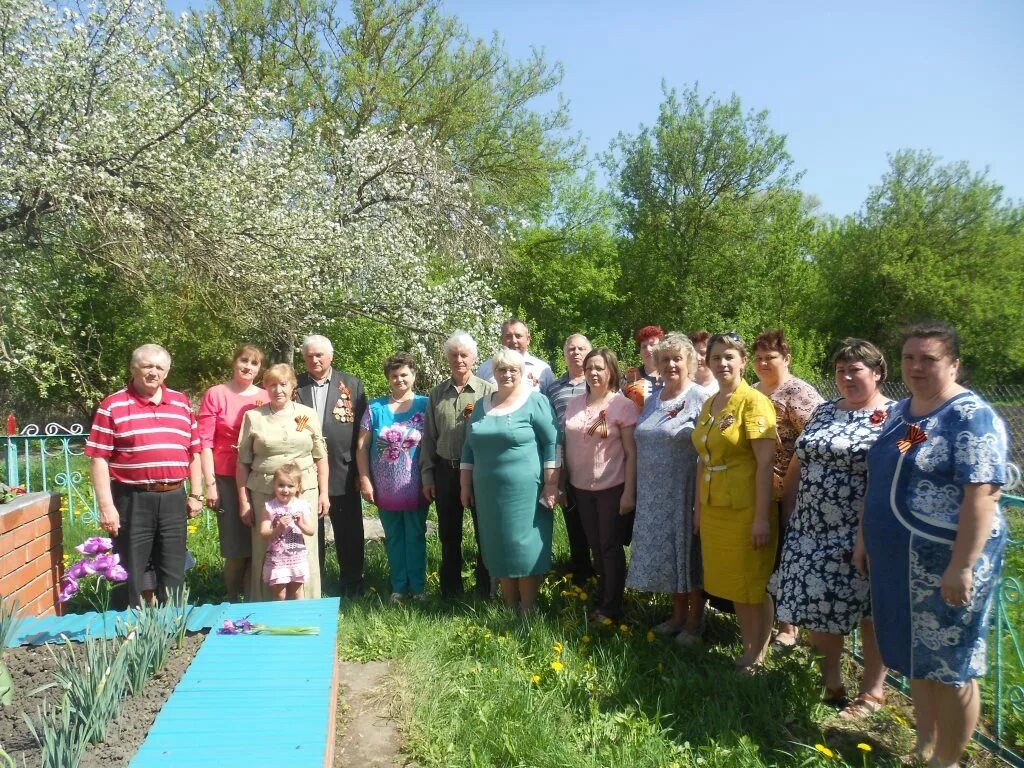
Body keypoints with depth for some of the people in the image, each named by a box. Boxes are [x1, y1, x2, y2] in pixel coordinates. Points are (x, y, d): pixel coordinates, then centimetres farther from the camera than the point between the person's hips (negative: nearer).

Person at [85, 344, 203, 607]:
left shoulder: (182, 403, 9)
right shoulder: (113, 406, -3)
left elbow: (194, 452, 13)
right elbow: (98, 458, -6)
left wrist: (195, 495, 9)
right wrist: (106, 506, -12)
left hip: (173, 498, 4)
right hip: (131, 500, -3)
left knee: (173, 573, 12)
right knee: (131, 573, 6)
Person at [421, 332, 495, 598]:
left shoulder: (488, 391, -3)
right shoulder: (437, 394, 8)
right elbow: (429, 437, 9)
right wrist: (427, 475, 6)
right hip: (445, 469, 3)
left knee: (484, 533, 6)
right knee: (449, 535, 13)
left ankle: (486, 591, 21)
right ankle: (450, 592, 27)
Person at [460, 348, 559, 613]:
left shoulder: (535, 401, -5)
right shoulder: (482, 405, 12)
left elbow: (552, 443, -8)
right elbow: (470, 447, 17)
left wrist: (551, 484, -12)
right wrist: (466, 485, 14)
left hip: (525, 491, -5)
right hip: (489, 492, 6)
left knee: (525, 547, 1)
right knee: (500, 549, 12)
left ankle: (528, 610, 13)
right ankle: (509, 608, 25)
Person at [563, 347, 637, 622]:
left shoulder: (623, 405, -9)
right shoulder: (574, 404, 5)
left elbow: (632, 452, -9)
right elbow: (568, 445, 11)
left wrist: (629, 492, -13)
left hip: (613, 488, -5)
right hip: (582, 488, 5)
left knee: (611, 548, 5)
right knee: (595, 547, 15)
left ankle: (612, 609, 18)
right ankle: (601, 602, 29)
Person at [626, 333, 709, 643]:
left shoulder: (700, 399, -9)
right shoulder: (652, 401, 12)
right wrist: (640, 491, 17)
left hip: (686, 493, -6)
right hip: (654, 495, 6)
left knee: (689, 554, 4)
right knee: (665, 553, 14)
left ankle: (694, 621, 20)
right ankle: (678, 614, 31)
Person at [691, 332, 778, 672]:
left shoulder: (754, 402, -11)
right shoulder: (708, 405, 11)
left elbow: (765, 463, -16)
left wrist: (762, 517, -19)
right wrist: (699, 506, 17)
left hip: (746, 510, -7)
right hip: (714, 509, 7)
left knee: (754, 584, 6)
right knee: (732, 582, 14)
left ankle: (758, 654, 23)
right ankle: (747, 648, 30)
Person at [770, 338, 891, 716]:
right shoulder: (824, 411, 12)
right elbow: (797, 466, 16)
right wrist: (789, 515, 14)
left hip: (859, 537, -6)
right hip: (811, 531, 6)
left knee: (870, 612, 6)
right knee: (818, 604, 11)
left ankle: (872, 689, 24)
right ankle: (830, 678, 31)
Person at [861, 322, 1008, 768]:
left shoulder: (972, 417, -14)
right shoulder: (900, 412, 10)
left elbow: (981, 497, -21)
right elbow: (880, 483, 16)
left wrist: (961, 568, -25)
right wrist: (865, 541, 15)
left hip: (947, 563, -7)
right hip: (898, 561, 7)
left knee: (949, 667, 6)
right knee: (916, 656, 18)